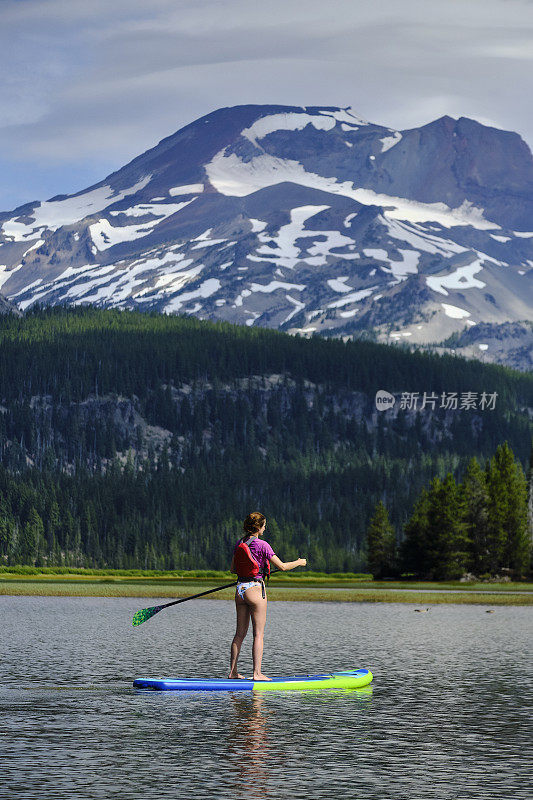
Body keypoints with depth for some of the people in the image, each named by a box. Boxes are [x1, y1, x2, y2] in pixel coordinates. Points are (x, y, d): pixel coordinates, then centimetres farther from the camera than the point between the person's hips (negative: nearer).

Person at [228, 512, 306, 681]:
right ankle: (257, 673, -5)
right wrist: (299, 562, 6)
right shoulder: (262, 545, -12)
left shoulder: (239, 544, 8)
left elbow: (233, 568, 17)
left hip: (240, 590, 7)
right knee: (258, 634, -2)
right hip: (255, 589, -7)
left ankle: (232, 672, 12)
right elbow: (282, 566, -10)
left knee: (240, 633, 11)